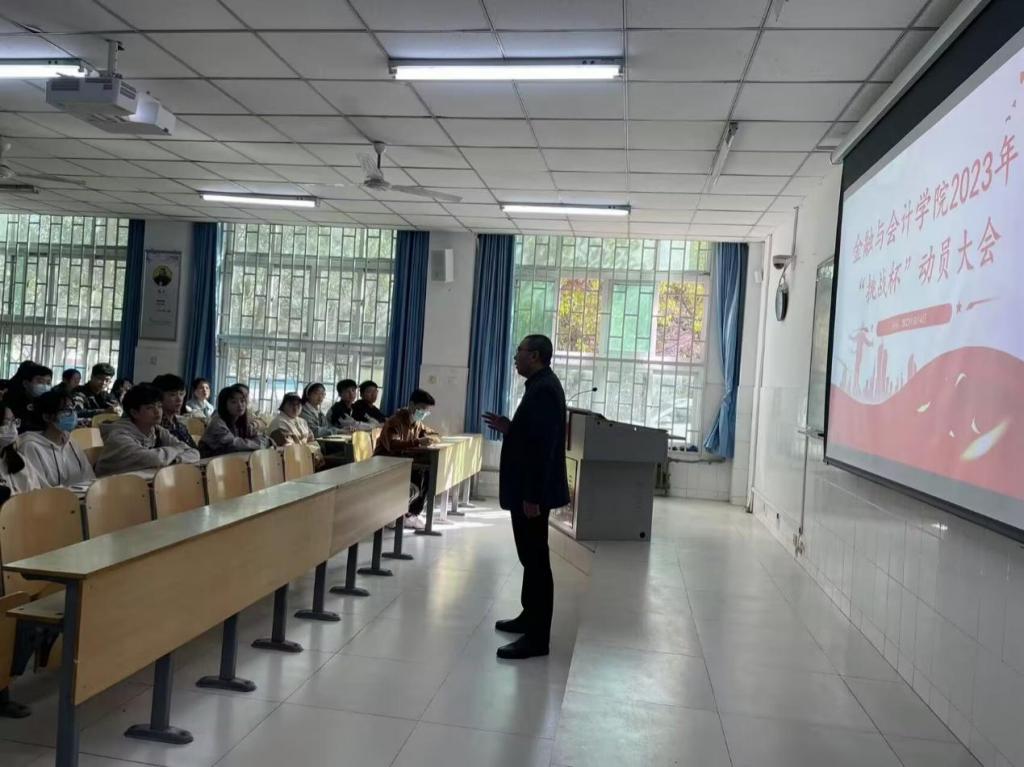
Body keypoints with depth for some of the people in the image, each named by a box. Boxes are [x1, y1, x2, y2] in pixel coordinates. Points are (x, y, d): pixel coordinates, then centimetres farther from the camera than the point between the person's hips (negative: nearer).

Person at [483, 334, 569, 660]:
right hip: (528, 489, 11)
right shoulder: (541, 385, 14)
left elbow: (543, 445, -24)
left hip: (532, 493, -11)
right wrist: (510, 427, 7)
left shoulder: (544, 389, -19)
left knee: (536, 560, -5)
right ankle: (530, 617, 32)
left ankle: (537, 637, 1)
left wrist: (532, 497, -25)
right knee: (531, 557, 19)